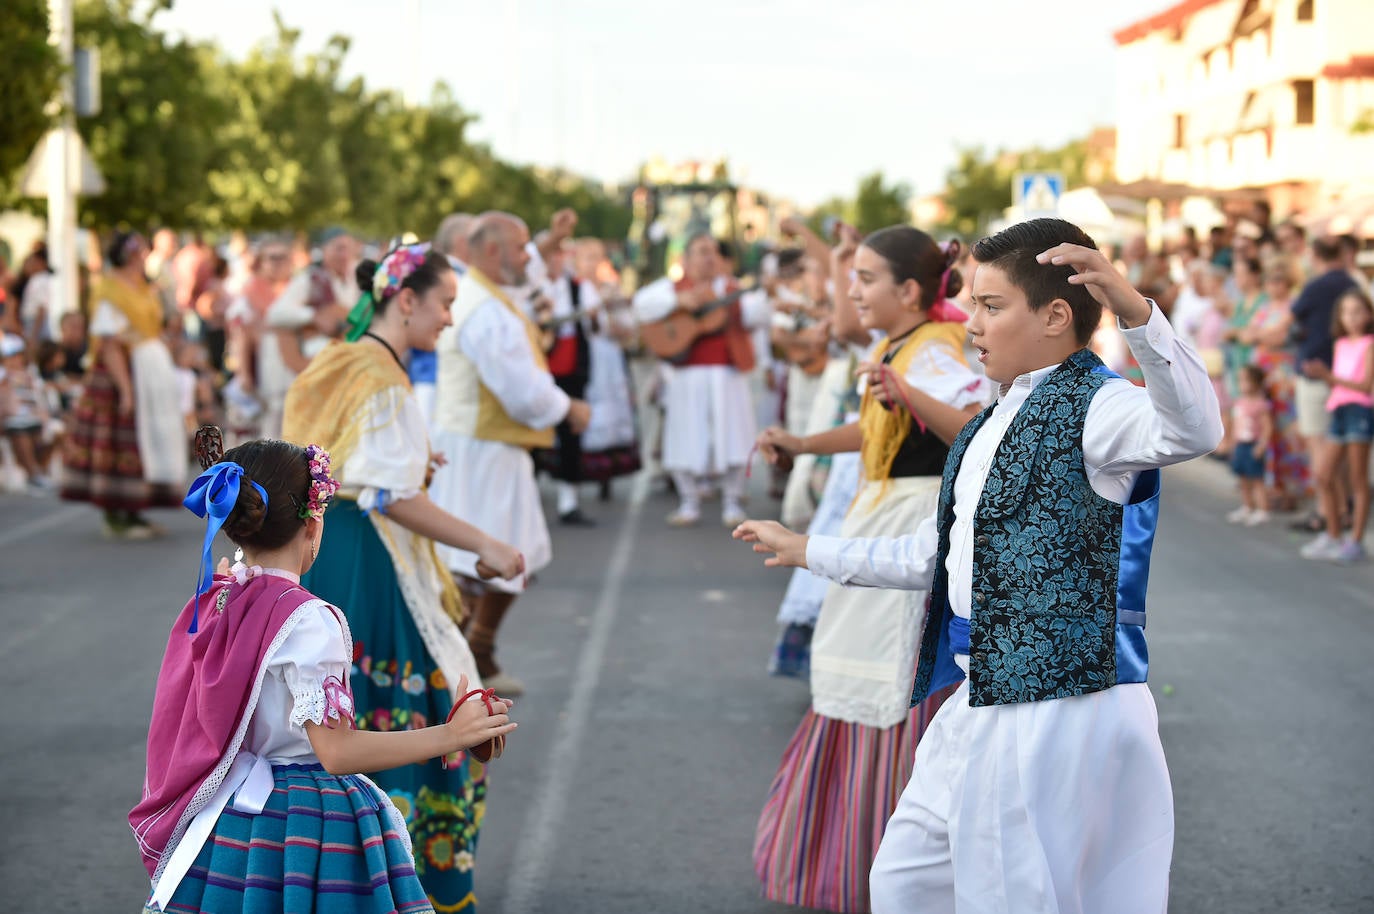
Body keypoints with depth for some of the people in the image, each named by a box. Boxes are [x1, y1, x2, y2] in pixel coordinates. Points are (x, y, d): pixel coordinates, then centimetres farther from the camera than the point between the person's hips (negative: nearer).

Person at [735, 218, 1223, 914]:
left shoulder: (1092, 407, -10)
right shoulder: (989, 427, 19)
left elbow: (1194, 430, -32)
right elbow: (932, 556, 28)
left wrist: (1135, 310, -45)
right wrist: (806, 552, 35)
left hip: (1058, 708, -10)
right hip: (979, 703, 10)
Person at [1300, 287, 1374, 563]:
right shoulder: (1340, 345, 15)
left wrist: (1329, 376, -20)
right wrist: (1321, 373, -5)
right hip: (1338, 411, 7)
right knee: (1323, 476, 6)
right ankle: (1333, 536, 18)